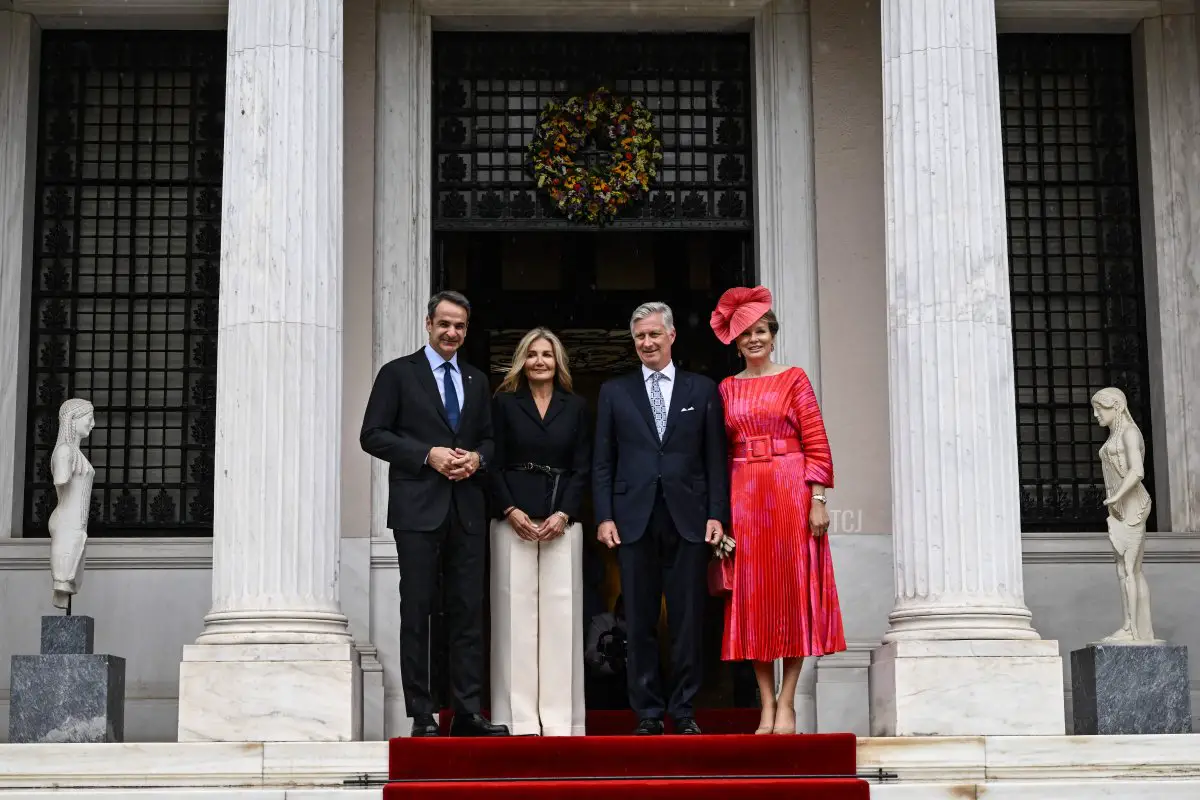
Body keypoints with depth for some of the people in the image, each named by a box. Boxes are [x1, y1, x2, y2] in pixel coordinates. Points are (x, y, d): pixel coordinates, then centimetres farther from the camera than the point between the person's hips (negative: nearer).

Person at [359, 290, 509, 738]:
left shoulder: (477, 381, 17)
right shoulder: (398, 374, 2)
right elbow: (373, 435, -4)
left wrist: (477, 457, -3)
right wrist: (428, 454, -13)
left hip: (467, 511, 4)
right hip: (418, 509, -4)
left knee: (469, 612, 3)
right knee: (416, 612, -2)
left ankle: (468, 713, 6)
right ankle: (422, 717, 2)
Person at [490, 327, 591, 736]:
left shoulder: (576, 407, 11)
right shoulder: (504, 403, 8)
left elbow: (582, 468, 7)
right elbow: (494, 464, 3)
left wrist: (563, 515, -6)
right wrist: (511, 510, -9)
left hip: (562, 521, 1)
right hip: (514, 520, -1)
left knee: (560, 614, -2)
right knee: (517, 611, -3)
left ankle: (559, 716, 0)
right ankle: (520, 716, 0)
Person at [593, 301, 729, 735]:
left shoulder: (703, 390, 9)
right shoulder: (614, 392, 11)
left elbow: (715, 459, 6)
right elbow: (603, 462, 8)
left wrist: (717, 515, -2)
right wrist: (604, 516, -1)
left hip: (688, 520, 0)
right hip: (634, 520, 1)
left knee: (688, 620, 1)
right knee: (640, 622, 2)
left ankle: (683, 710, 9)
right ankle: (647, 712, 8)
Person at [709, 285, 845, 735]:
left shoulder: (794, 379, 4)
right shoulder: (726, 389, 12)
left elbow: (816, 443, -2)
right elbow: (720, 452, 10)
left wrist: (817, 500, -10)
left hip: (790, 494, -3)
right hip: (743, 496, 3)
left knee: (792, 592, -2)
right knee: (753, 597, 1)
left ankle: (786, 703, 2)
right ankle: (766, 705, 5)